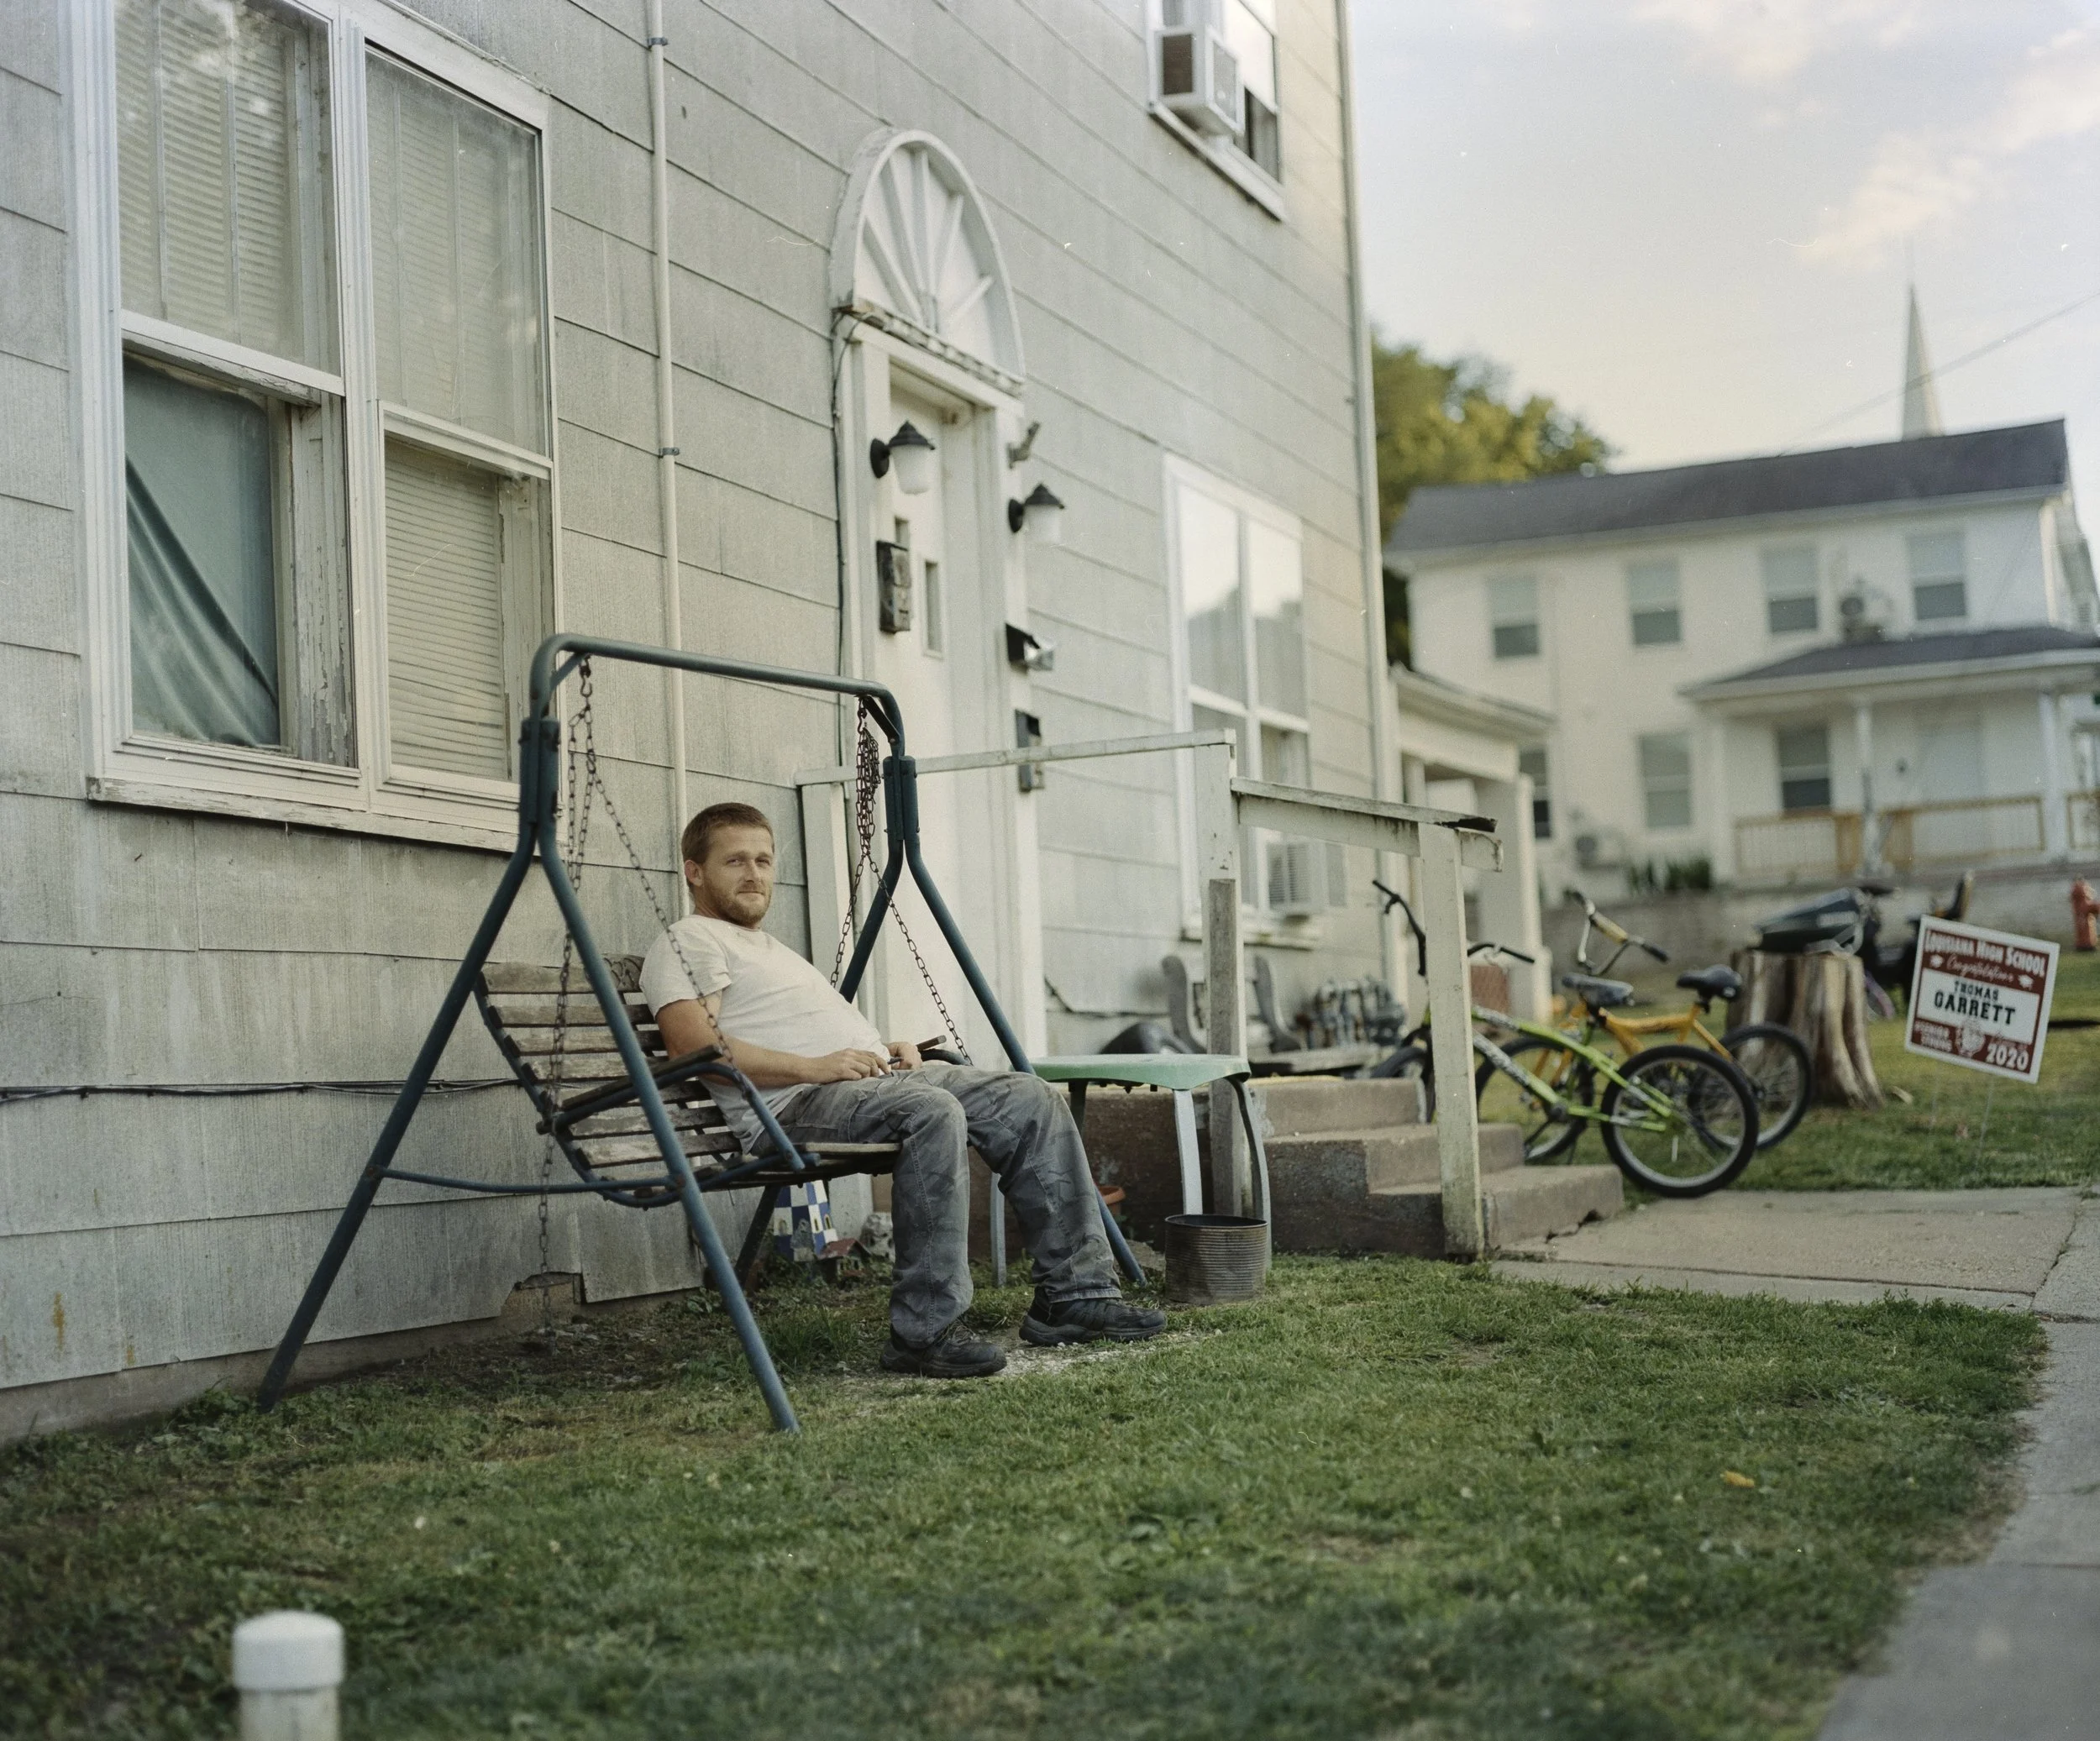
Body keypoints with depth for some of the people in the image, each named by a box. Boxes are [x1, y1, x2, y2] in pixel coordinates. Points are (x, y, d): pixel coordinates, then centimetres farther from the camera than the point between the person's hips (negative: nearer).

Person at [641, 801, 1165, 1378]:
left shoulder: (769, 946, 34)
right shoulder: (689, 942, 4)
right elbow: (695, 1049, -13)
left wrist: (885, 1048, 13)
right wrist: (814, 1066, -18)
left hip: (882, 1074, 9)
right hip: (795, 1106, -9)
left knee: (1029, 1098, -7)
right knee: (933, 1113, -37)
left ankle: (1074, 1295, -7)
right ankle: (923, 1332, -34)